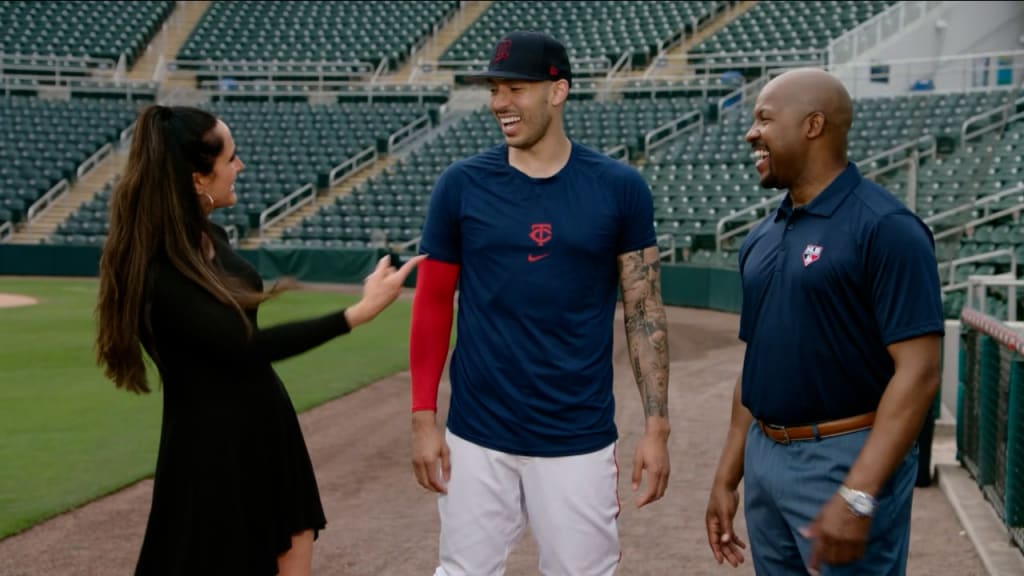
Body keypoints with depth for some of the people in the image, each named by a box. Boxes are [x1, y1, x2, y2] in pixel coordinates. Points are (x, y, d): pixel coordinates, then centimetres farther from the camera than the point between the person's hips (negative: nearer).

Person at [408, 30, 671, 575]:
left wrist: (656, 426, -3)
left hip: (580, 439, 0)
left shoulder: (619, 187, -2)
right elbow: (433, 305, 4)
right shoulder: (461, 184, -1)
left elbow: (644, 310, 1)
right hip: (476, 436, 1)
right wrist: (424, 417, 0)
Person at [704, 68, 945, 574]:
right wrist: (726, 477, 13)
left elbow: (918, 371, -18)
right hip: (764, 457, 7)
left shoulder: (884, 227, -13)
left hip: (848, 459, -7)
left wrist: (858, 495, -24)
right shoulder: (762, 237, 9)